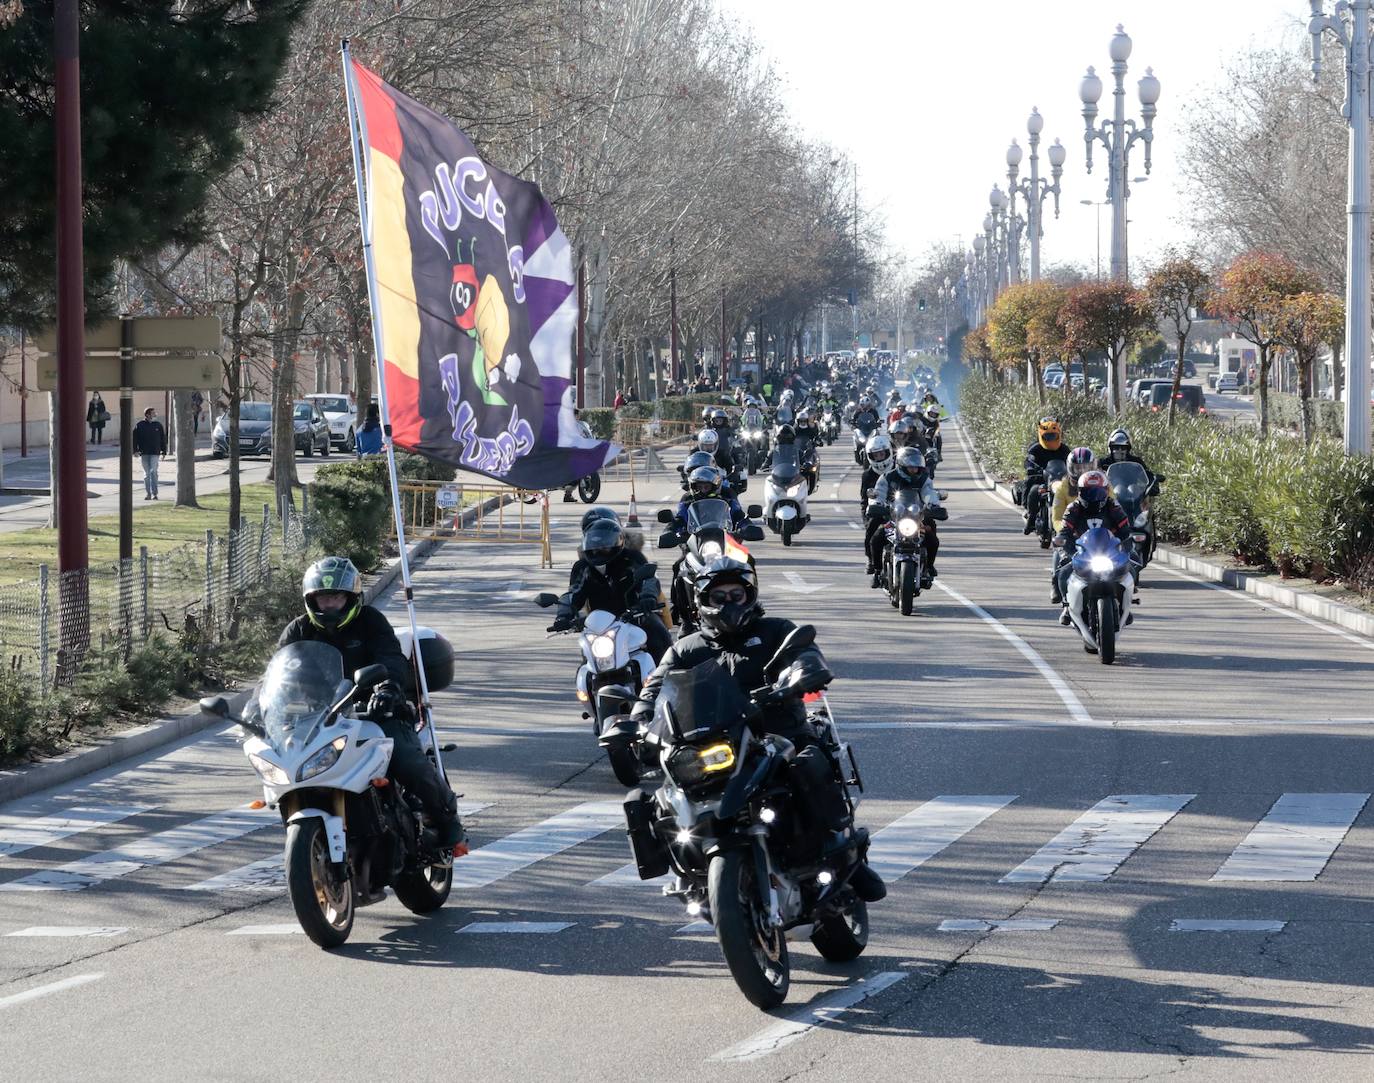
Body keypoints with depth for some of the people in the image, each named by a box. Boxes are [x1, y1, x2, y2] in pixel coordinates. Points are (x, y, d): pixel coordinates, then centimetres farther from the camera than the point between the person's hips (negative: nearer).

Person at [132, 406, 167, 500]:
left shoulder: (158, 425, 5)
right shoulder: (139, 425, 0)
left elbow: (163, 439, 10)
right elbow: (134, 438, 2)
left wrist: (164, 452, 7)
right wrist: (135, 450, -6)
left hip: (155, 453, 0)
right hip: (144, 453, 0)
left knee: (153, 472, -11)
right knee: (146, 473, 8)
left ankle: (154, 493, -8)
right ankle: (147, 493, 15)